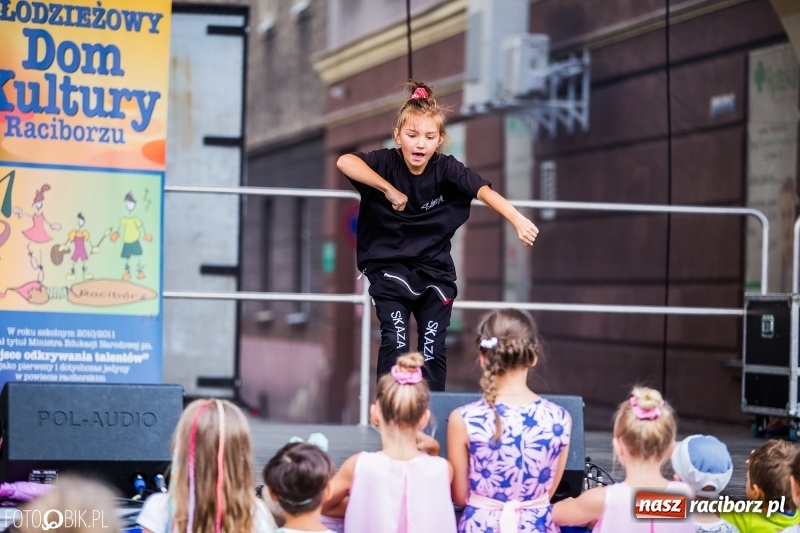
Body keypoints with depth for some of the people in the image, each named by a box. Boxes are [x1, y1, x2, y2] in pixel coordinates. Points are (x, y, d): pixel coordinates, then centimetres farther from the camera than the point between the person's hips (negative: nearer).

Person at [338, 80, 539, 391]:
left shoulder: (447, 170, -11)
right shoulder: (387, 162, -12)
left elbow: (484, 191, -27)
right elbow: (345, 162, -30)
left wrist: (518, 221, -43)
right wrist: (389, 190, -29)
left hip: (434, 270, 1)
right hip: (389, 267, -1)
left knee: (432, 350, -1)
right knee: (395, 342, -15)